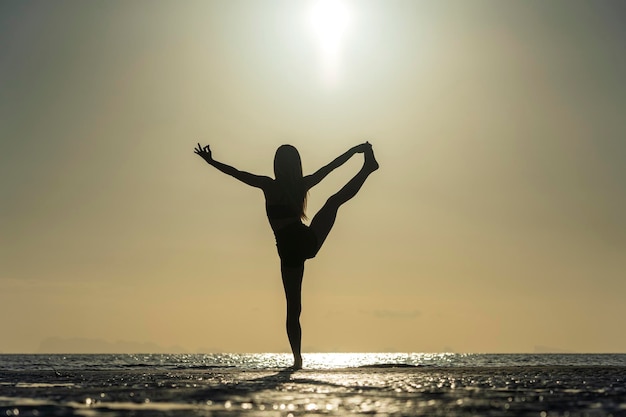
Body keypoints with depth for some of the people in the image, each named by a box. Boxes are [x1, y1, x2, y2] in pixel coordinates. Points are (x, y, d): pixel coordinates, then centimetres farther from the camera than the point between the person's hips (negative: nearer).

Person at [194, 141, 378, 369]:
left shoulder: (269, 186, -4)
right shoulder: (302, 184, 4)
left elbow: (236, 173, -2)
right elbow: (332, 165, 13)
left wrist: (210, 161, 6)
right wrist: (354, 150, 23)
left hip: (289, 250, -2)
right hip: (308, 240, 2)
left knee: (293, 308, 6)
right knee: (334, 201, 24)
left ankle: (297, 357, 3)